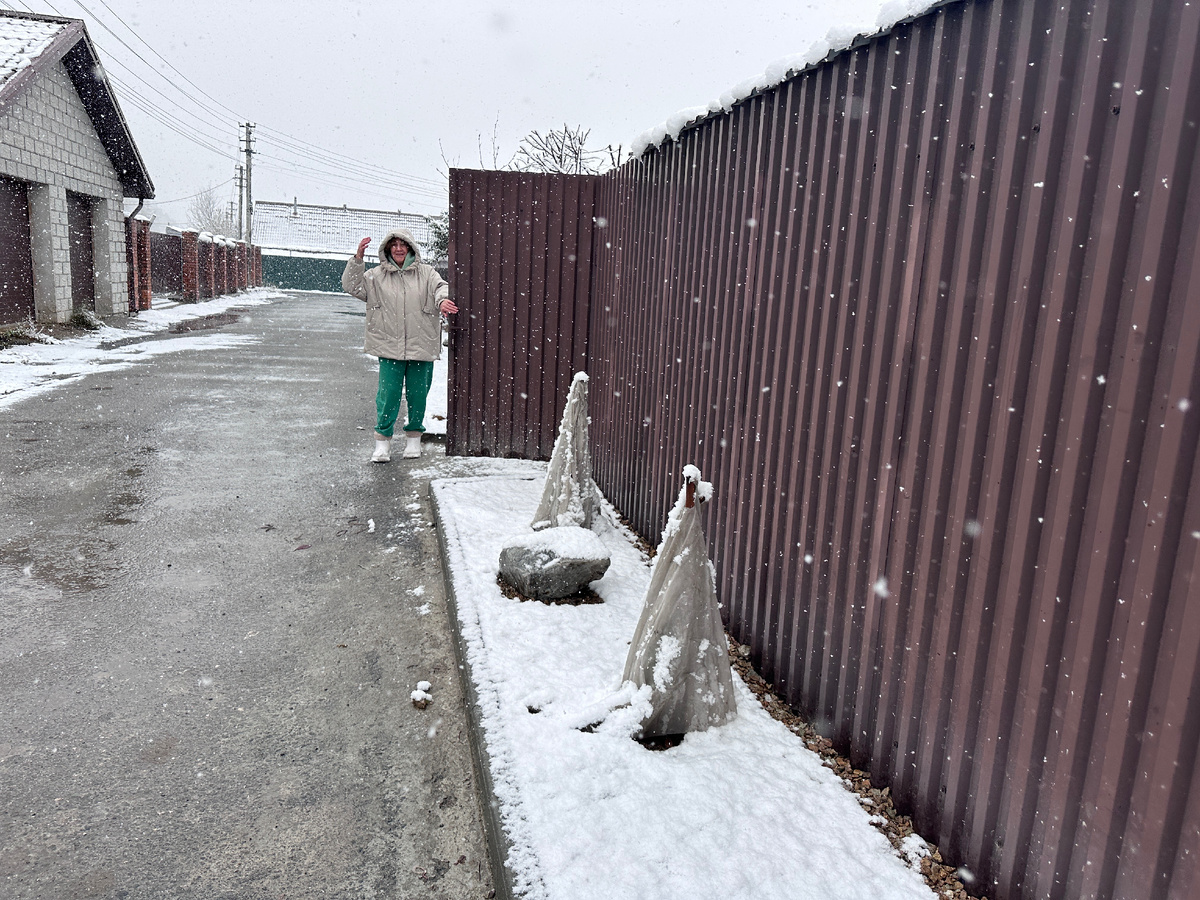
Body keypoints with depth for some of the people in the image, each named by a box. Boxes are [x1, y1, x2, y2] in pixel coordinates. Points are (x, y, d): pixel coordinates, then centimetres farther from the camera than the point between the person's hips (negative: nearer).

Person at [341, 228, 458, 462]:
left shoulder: (426, 273, 7)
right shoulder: (377, 276, 9)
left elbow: (441, 287, -7)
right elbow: (351, 285, 5)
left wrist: (443, 300, -30)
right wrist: (357, 258, -8)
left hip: (421, 345, 0)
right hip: (390, 346, 0)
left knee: (417, 394, 8)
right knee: (388, 394, -3)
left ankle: (414, 438, 25)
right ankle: (383, 441, 8)